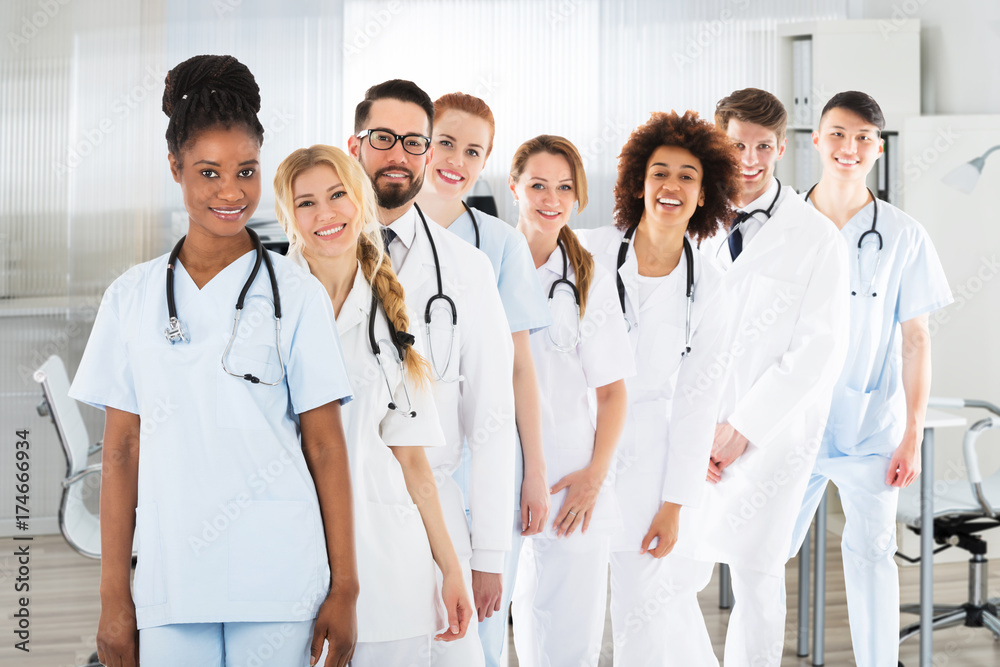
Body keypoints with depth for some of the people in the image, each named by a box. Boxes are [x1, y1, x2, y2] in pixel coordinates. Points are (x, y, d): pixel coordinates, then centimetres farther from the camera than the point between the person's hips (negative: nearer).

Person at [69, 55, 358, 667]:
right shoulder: (132, 296, 7)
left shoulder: (296, 293, 1)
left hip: (277, 579, -2)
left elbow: (325, 447, 1)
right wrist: (114, 596, 5)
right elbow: (122, 450, 7)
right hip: (170, 580, 2)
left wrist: (344, 588, -2)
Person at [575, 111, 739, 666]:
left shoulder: (707, 290, -1)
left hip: (646, 458, 0)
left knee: (643, 608, 0)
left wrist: (673, 505, -2)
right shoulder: (588, 253, -6)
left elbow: (695, 402, 1)